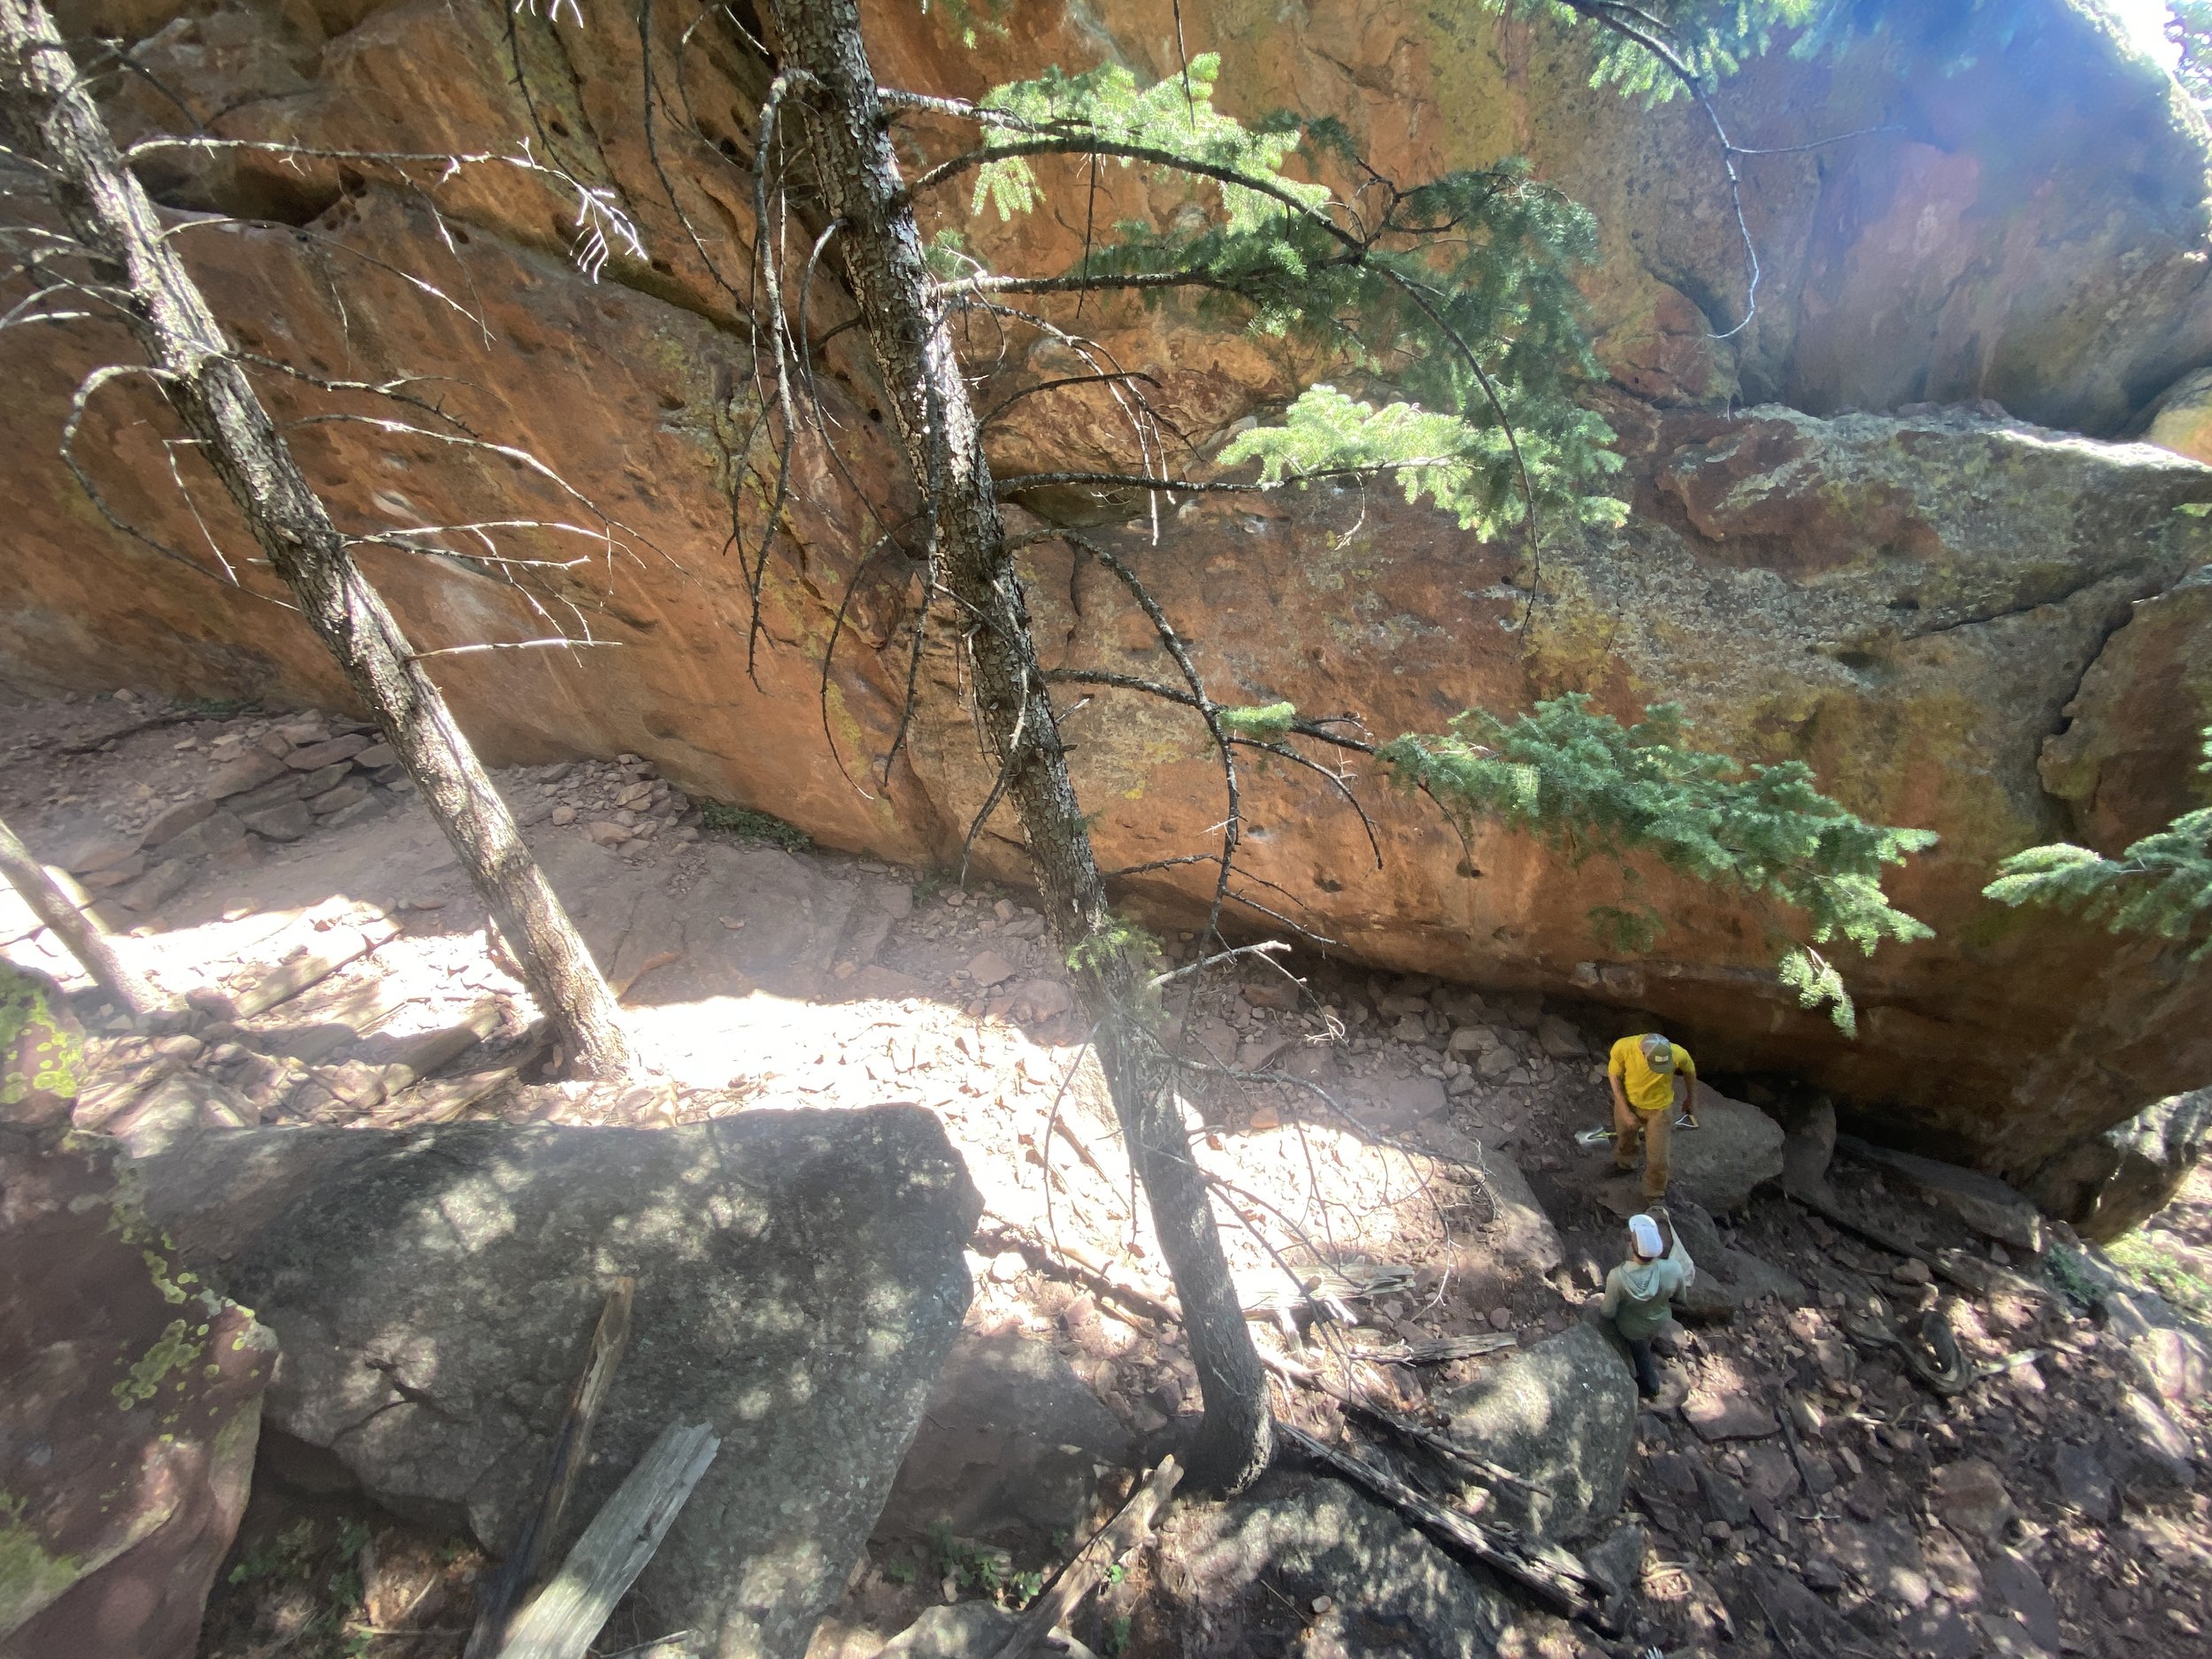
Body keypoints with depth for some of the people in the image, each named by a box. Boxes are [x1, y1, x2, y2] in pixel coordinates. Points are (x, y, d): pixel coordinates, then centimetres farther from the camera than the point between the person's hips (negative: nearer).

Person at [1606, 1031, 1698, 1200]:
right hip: (1628, 1103, 1)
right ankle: (1624, 1162, 62)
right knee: (1625, 1137, 28)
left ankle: (1655, 1196, 35)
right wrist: (1625, 1111, -16)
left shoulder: (1678, 1054, -33)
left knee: (1657, 1159, 6)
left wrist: (1691, 1099, 7)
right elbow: (1614, 1075, -16)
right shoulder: (1623, 1047, -35)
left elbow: (1689, 1070, -7)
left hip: (1658, 1108, -1)